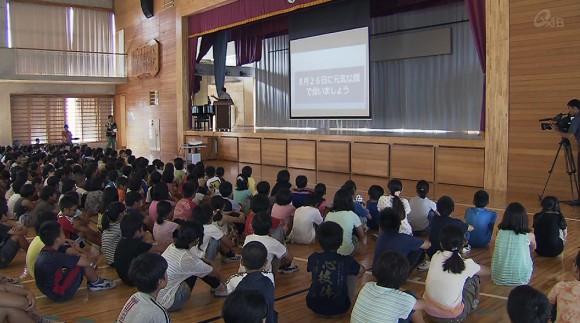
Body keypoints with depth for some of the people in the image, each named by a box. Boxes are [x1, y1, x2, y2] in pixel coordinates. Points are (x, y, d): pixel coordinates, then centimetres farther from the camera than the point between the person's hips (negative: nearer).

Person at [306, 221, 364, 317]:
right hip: (339, 308, -2)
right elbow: (362, 270, 10)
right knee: (353, 273, 15)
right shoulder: (347, 261, -11)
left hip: (314, 306, 2)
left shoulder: (313, 258, -7)